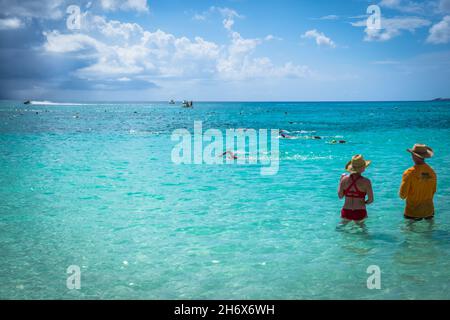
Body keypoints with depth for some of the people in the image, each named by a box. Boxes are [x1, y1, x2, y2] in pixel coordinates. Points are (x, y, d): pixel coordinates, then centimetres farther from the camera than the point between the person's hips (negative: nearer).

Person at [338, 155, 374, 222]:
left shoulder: (344, 179, -7)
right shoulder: (366, 181, -14)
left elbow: (340, 196, 3)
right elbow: (371, 200, -12)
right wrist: (364, 202, 10)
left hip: (346, 213, 2)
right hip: (360, 213, -2)